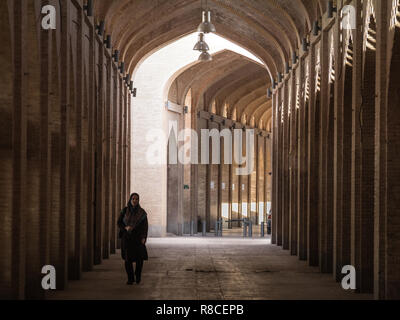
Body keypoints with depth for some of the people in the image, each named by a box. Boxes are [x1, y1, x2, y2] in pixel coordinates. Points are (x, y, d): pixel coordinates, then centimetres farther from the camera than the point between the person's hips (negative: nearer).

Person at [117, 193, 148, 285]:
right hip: (127, 237, 0)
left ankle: (138, 274, 19)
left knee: (140, 258, -9)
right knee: (128, 258, -5)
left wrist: (144, 237, -13)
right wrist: (126, 227, -18)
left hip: (138, 237, 0)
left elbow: (145, 226, -1)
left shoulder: (142, 212, 0)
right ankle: (130, 278, 7)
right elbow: (119, 223, 3)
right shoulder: (125, 210, 1)